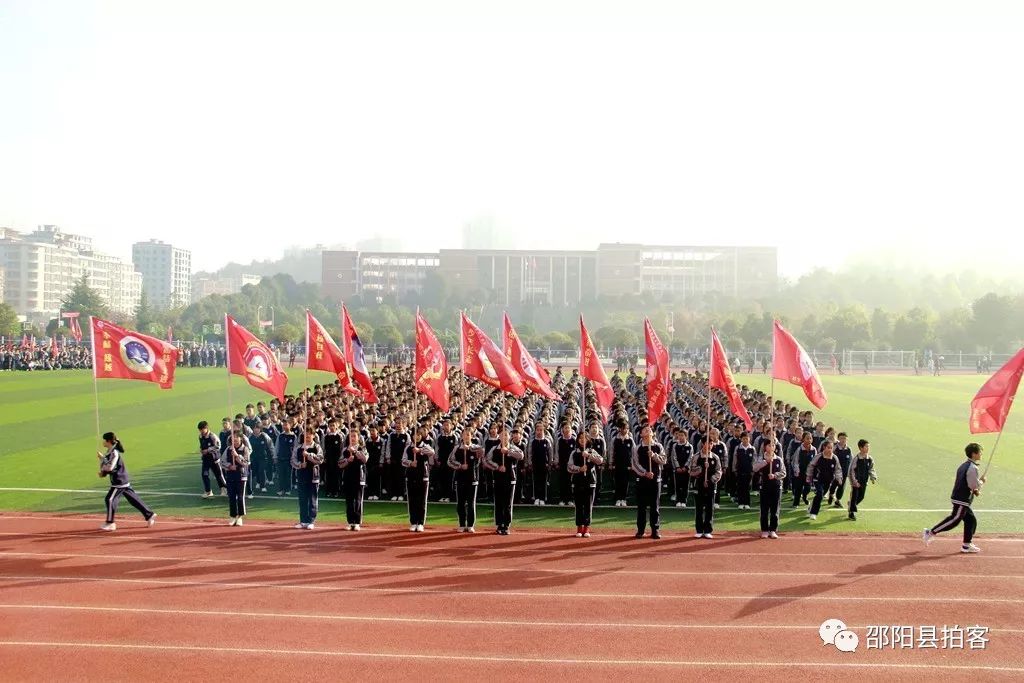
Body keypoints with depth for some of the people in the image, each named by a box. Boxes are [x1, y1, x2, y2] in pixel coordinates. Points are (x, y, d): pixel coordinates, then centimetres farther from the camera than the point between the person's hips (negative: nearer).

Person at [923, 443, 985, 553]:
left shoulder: (964, 466, 13)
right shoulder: (973, 468, -16)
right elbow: (975, 486, -18)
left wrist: (974, 490, 12)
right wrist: (982, 481, 3)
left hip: (958, 497, 10)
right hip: (962, 500, -10)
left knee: (971, 520, 14)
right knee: (954, 520, -6)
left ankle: (967, 545, 18)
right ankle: (931, 533, -5)